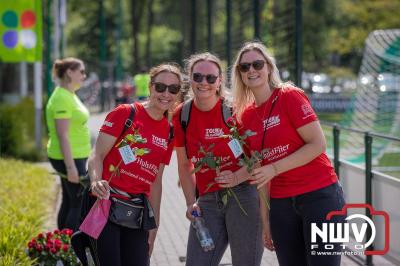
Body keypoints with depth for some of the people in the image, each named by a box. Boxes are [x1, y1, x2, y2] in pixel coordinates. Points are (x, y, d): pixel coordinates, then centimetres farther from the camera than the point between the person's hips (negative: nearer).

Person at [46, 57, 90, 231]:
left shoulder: (69, 95, 13)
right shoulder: (62, 98, -18)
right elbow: (63, 135, -22)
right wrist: (71, 167, -24)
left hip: (74, 157, 10)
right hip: (69, 158, -10)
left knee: (69, 202, 13)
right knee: (80, 204, -7)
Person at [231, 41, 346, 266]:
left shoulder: (290, 96, -7)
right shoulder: (246, 115, 9)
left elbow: (318, 144, -13)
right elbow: (259, 172, 13)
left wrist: (275, 168, -18)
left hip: (319, 195, -5)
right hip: (281, 203, 6)